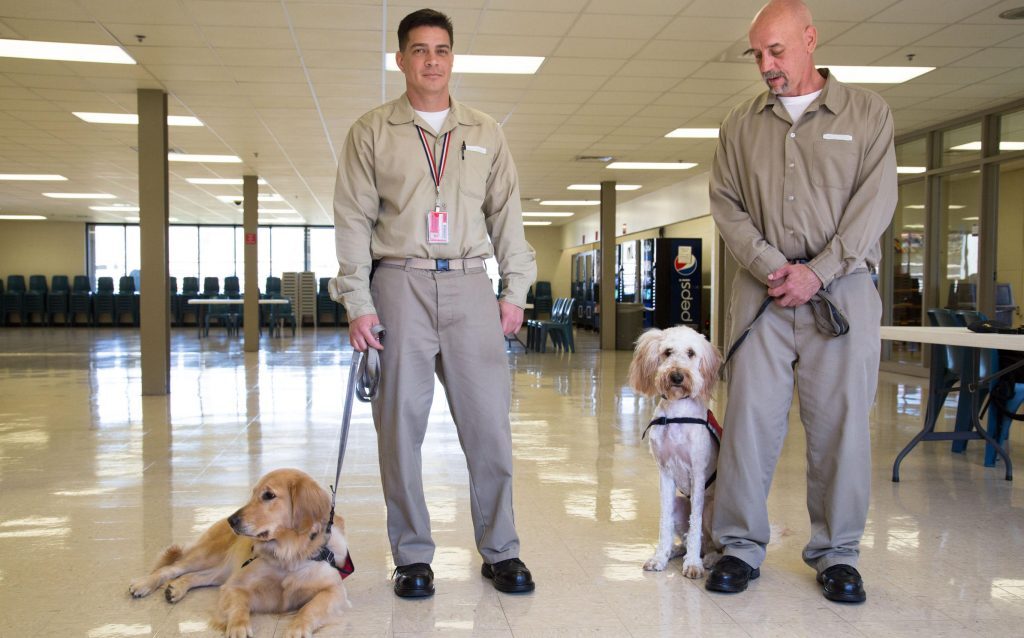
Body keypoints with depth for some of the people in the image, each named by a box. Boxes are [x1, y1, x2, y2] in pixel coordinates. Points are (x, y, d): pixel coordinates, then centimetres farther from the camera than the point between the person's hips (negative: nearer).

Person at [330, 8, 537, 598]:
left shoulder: (485, 134, 16)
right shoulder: (372, 133, 9)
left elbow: (507, 214, 15)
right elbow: (354, 220, 4)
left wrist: (516, 289, 5)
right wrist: (358, 302, -4)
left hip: (470, 285, 1)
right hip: (399, 284, -1)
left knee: (490, 421, -1)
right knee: (401, 423, 1)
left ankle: (500, 550, 13)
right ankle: (413, 555, 14)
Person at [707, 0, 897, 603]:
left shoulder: (867, 112, 7)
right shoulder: (741, 124, 13)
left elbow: (875, 202, -2)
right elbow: (726, 204, 6)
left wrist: (817, 272, -11)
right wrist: (770, 265, -9)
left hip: (842, 288, -1)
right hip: (761, 290, 1)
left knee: (840, 421, 0)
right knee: (750, 416, -1)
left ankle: (837, 552, 13)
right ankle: (741, 545, 9)